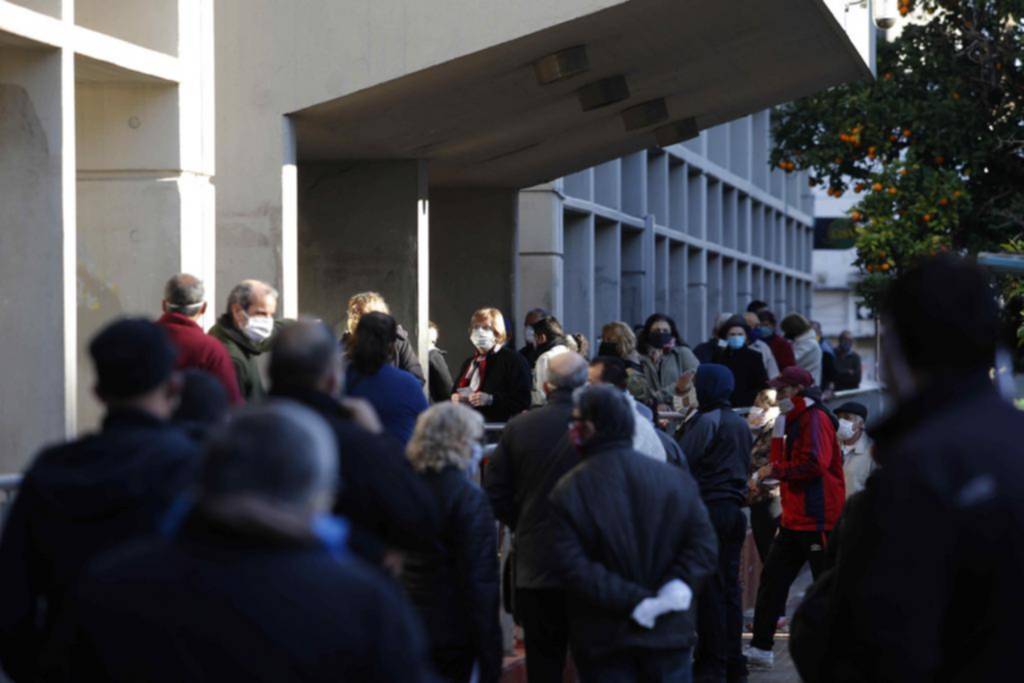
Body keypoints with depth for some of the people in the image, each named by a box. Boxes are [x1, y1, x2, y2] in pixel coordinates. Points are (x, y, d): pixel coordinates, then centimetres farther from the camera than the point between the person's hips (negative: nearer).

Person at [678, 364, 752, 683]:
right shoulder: (742, 424, 15)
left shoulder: (707, 421, -11)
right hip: (735, 508, 8)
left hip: (709, 508, -8)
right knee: (730, 587, 10)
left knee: (710, 588, -5)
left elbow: (680, 460, -14)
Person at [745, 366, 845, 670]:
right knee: (773, 579, 8)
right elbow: (786, 464, 18)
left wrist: (775, 470, -14)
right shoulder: (796, 421, 20)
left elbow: (815, 464, -23)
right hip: (795, 518, 10)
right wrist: (778, 431, 8)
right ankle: (760, 648, 12)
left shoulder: (815, 419, -12)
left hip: (816, 519, -10)